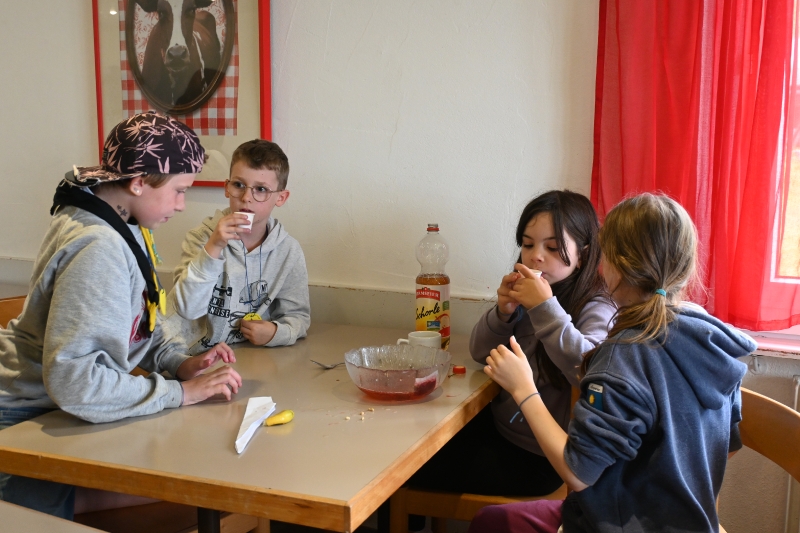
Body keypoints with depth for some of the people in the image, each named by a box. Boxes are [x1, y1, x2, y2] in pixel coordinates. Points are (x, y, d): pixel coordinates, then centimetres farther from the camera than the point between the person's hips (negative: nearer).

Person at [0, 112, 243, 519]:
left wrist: (180, 362, -7)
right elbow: (74, 380, -36)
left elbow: (137, 325, 11)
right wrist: (179, 392, -29)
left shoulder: (123, 226, -1)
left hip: (51, 408, 9)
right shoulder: (98, 248, -31)